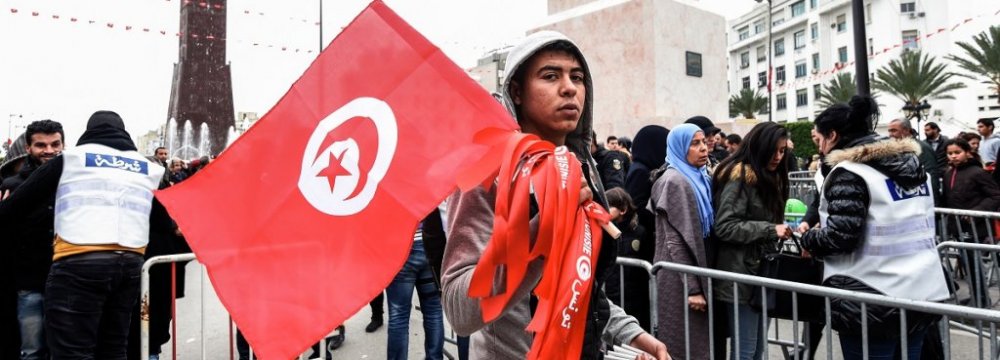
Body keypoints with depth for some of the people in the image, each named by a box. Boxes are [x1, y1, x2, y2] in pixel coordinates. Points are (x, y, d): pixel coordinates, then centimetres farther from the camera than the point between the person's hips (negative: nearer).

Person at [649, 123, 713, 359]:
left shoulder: (700, 179, 13)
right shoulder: (674, 181, -14)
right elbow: (676, 241, -19)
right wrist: (692, 288, -20)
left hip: (699, 274, 8)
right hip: (681, 281, -8)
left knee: (700, 340, 14)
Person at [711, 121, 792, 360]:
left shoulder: (769, 177, 15)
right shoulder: (740, 176, -13)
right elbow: (725, 227, -21)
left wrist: (781, 230, 6)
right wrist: (770, 230, -21)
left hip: (761, 270, 9)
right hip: (742, 274, -9)